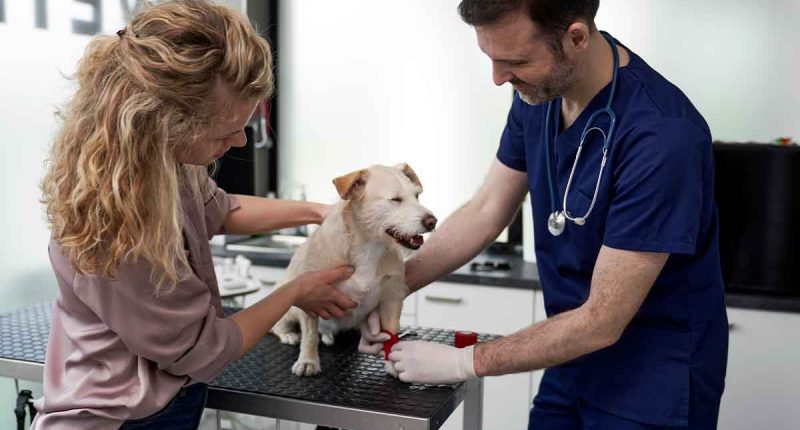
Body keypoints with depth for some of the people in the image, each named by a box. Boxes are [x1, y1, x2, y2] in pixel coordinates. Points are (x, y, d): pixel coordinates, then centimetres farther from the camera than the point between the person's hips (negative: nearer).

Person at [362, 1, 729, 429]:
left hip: (653, 383, -6)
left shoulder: (662, 136, -29)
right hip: (574, 359, 6)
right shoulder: (538, 94, -7)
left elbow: (601, 321, -25)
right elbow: (485, 211, 3)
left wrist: (464, 361, -17)